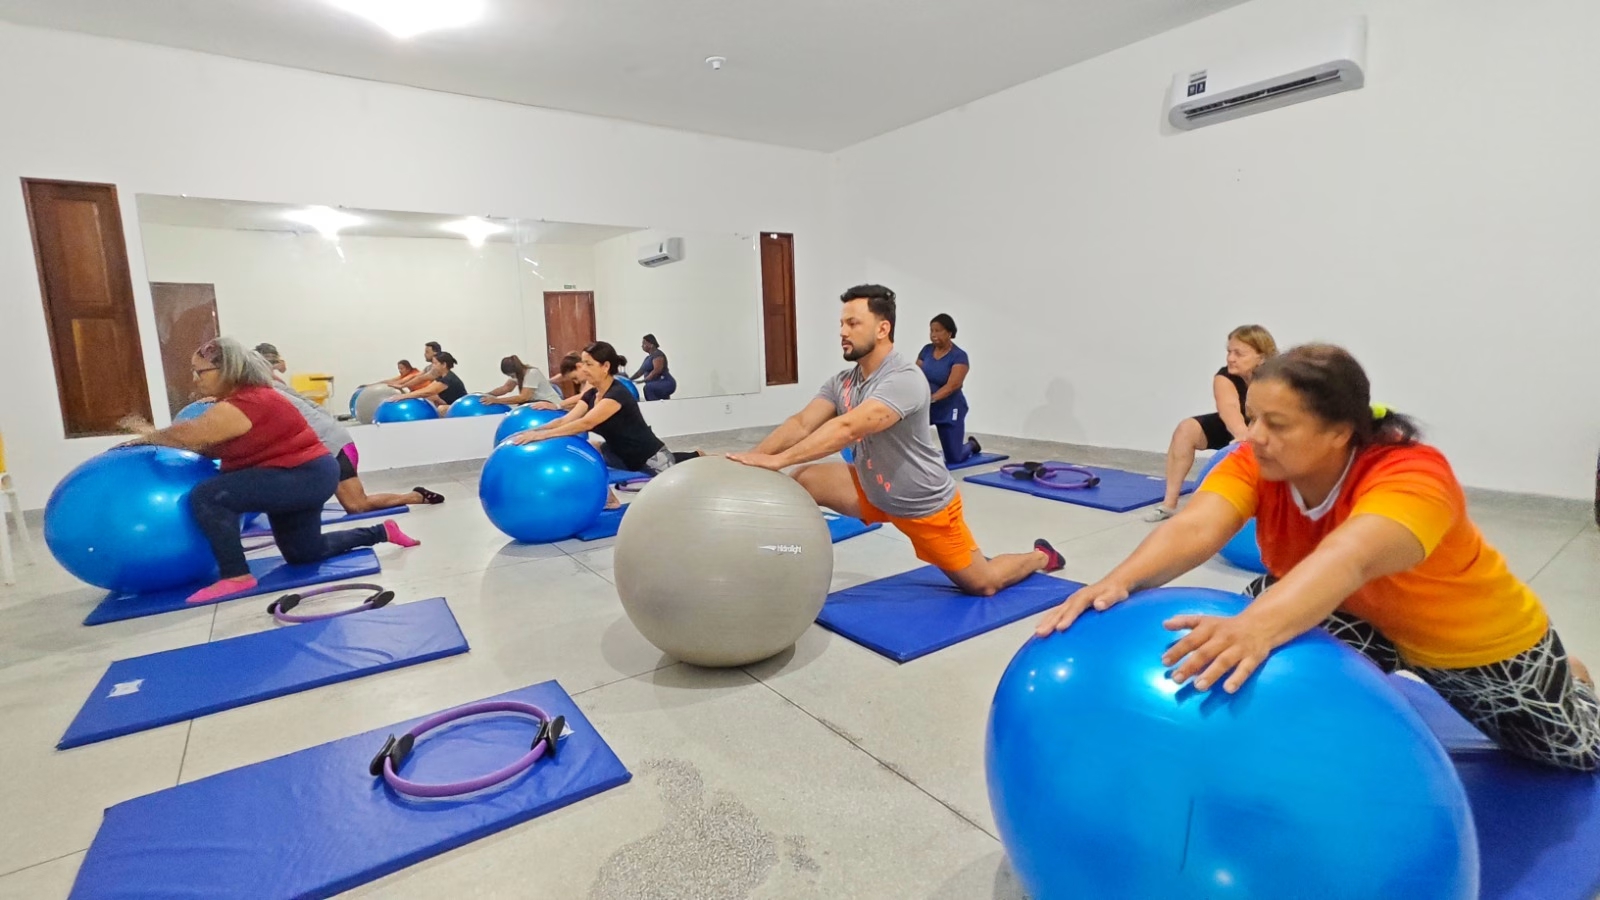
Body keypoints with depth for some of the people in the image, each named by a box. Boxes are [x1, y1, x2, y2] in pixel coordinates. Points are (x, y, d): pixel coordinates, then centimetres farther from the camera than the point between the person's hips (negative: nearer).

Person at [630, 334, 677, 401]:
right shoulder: (648, 357, 19)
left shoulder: (657, 354, -10)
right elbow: (640, 372, 22)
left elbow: (657, 371, -23)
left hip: (666, 384, -11)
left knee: (648, 387, -34)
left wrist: (643, 380, -25)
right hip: (658, 386, 11)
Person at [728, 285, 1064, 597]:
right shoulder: (842, 382, -4)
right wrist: (751, 459, -28)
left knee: (983, 584, 7)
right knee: (804, 481, -12)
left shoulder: (904, 379, -30)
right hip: (873, 494, 7)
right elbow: (801, 424, -13)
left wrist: (776, 460, -46)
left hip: (924, 505, -6)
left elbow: (847, 429, -41)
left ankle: (1042, 557, 38)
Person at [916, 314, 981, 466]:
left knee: (954, 458, 5)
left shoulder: (959, 356, -16)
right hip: (925, 406, 4)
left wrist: (931, 399, -41)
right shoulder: (926, 350, -1)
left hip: (949, 409, -3)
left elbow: (952, 385, -26)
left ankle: (971, 445, 39)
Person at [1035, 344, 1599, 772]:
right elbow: (1195, 529, -45)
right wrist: (1118, 584, -62)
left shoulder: (1412, 476, -40)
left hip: (1474, 640, -3)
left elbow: (1348, 559, -60)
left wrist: (1257, 627, -78)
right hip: (1362, 622, 3)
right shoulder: (1258, 461, -28)